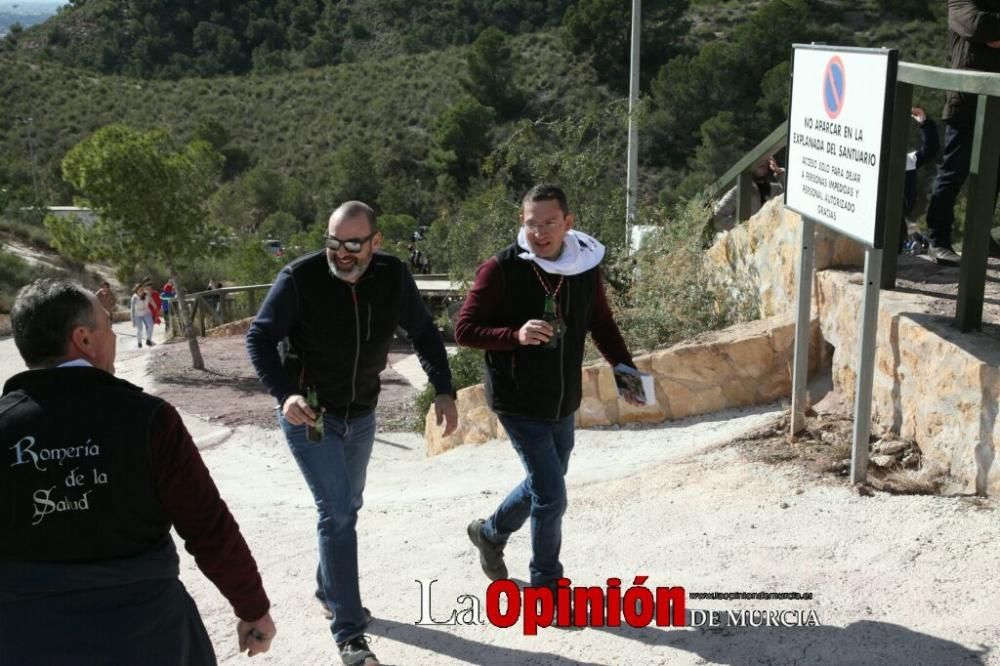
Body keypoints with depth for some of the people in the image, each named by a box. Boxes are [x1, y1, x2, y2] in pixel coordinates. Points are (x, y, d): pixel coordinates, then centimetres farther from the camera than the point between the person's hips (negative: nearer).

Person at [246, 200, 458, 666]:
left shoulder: (393, 277, -9)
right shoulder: (300, 278, -20)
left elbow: (424, 333, 3)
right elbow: (259, 337, -18)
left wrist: (443, 390, -6)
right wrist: (284, 394, -33)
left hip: (361, 415, 5)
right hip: (309, 414, -5)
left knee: (345, 507, 20)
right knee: (337, 510, -12)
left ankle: (329, 591, 43)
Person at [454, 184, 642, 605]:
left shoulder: (586, 266, -2)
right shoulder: (501, 270, -16)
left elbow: (602, 325, 12)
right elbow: (464, 330, -14)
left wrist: (625, 369, -2)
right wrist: (516, 335, -30)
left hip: (563, 403, 6)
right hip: (519, 404, -6)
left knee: (544, 484, 21)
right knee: (551, 495, -8)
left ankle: (490, 533, 48)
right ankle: (547, 584, 15)